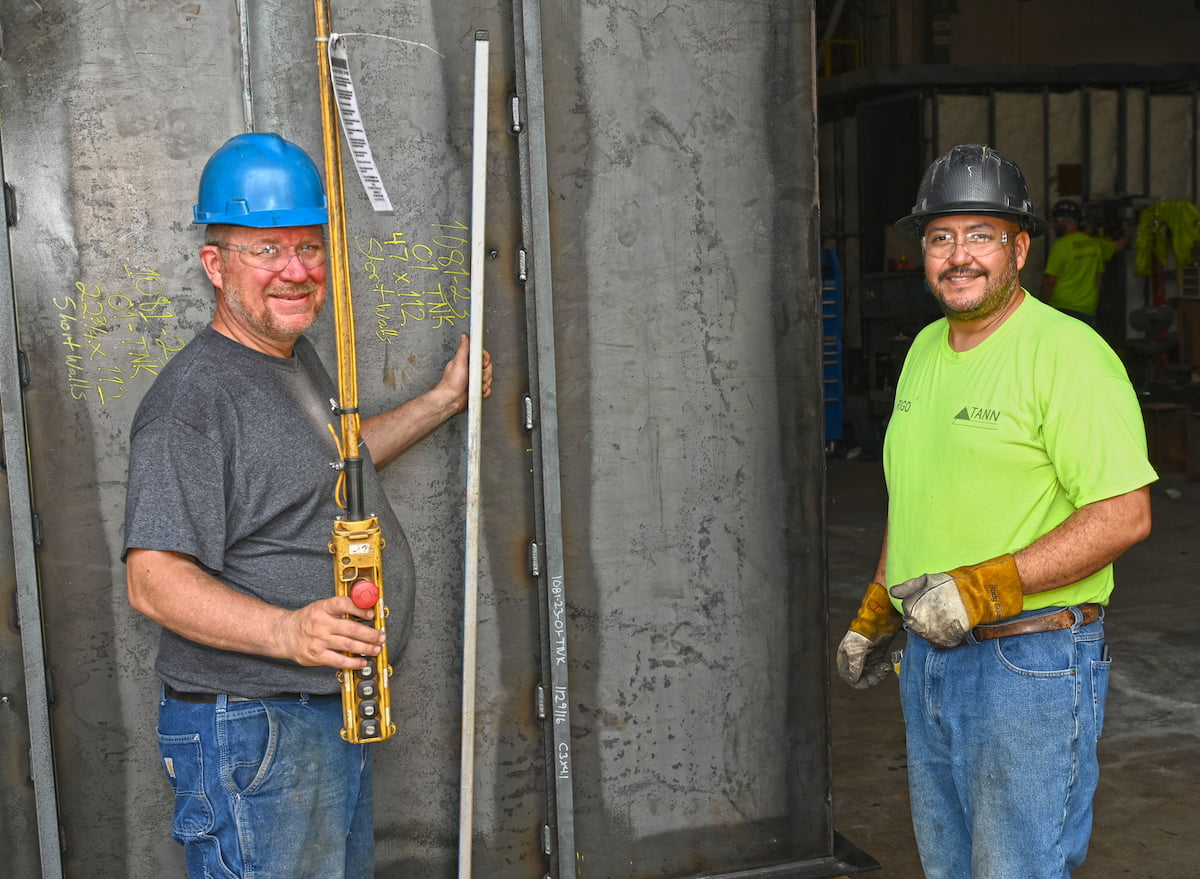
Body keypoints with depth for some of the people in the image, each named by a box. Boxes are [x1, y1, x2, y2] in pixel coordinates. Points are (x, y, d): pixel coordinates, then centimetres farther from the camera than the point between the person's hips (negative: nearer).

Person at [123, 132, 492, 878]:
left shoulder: (296, 356, 12)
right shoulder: (193, 395, -19)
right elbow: (155, 579, -26)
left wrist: (443, 401, 29)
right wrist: (287, 632, -40)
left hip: (341, 711, 10)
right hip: (252, 731, -10)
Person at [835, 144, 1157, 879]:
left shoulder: (1068, 353, -15)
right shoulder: (926, 350, 11)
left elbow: (1124, 515, -20)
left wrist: (983, 587, -24)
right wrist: (876, 612, 21)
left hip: (1032, 660, -8)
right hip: (930, 656, 8)